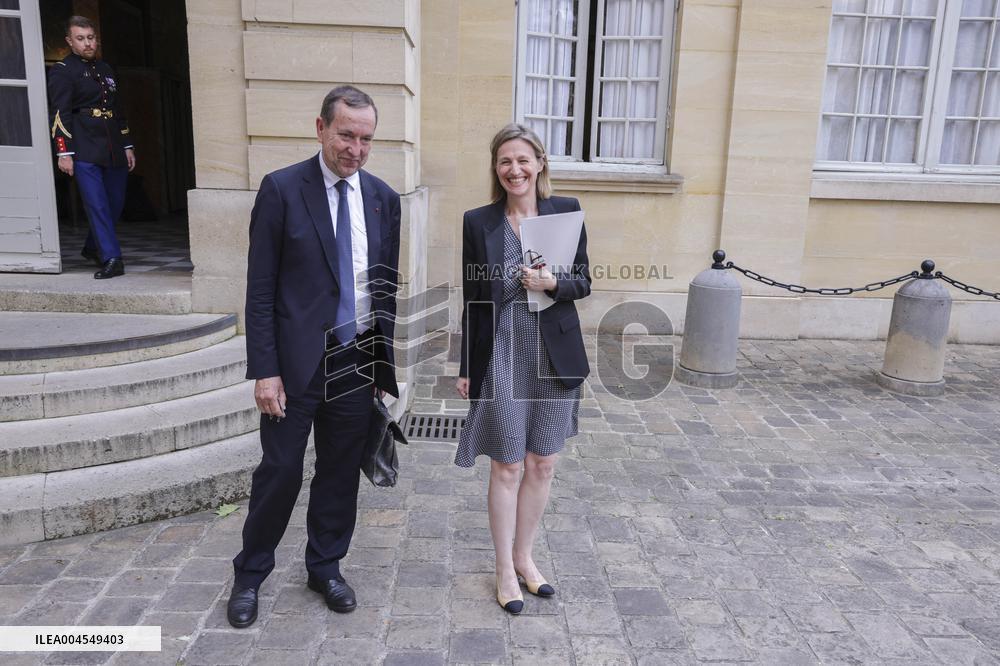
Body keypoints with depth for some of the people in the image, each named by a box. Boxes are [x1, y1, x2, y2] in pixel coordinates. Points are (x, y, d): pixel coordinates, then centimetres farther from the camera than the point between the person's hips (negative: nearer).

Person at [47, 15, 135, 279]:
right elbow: (59, 113, -6)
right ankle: (111, 259, -10)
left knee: (115, 203, 8)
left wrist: (127, 146, 18)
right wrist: (64, 152, -13)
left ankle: (92, 248, 28)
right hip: (84, 151, -6)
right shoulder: (62, 70, 1)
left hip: (113, 150, 6)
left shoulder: (106, 69, 20)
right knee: (97, 204, -11)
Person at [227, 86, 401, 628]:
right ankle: (250, 574, 30)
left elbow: (387, 287, 9)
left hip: (357, 360, 4)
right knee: (280, 471, 7)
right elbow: (260, 289, -8)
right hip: (296, 360, -3)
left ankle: (325, 567, 34)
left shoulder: (383, 198, 5)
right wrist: (263, 370, -12)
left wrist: (384, 364, 8)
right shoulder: (281, 189, -7)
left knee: (341, 472, 14)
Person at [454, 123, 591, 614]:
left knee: (542, 465, 12)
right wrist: (465, 366, 2)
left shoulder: (566, 211, 1)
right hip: (501, 357, -2)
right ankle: (505, 569, 25)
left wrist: (552, 283, -18)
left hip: (555, 355, 2)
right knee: (507, 467, 7)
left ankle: (524, 557, 33)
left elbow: (583, 282, 4)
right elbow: (471, 299, 2)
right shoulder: (478, 222, -1)